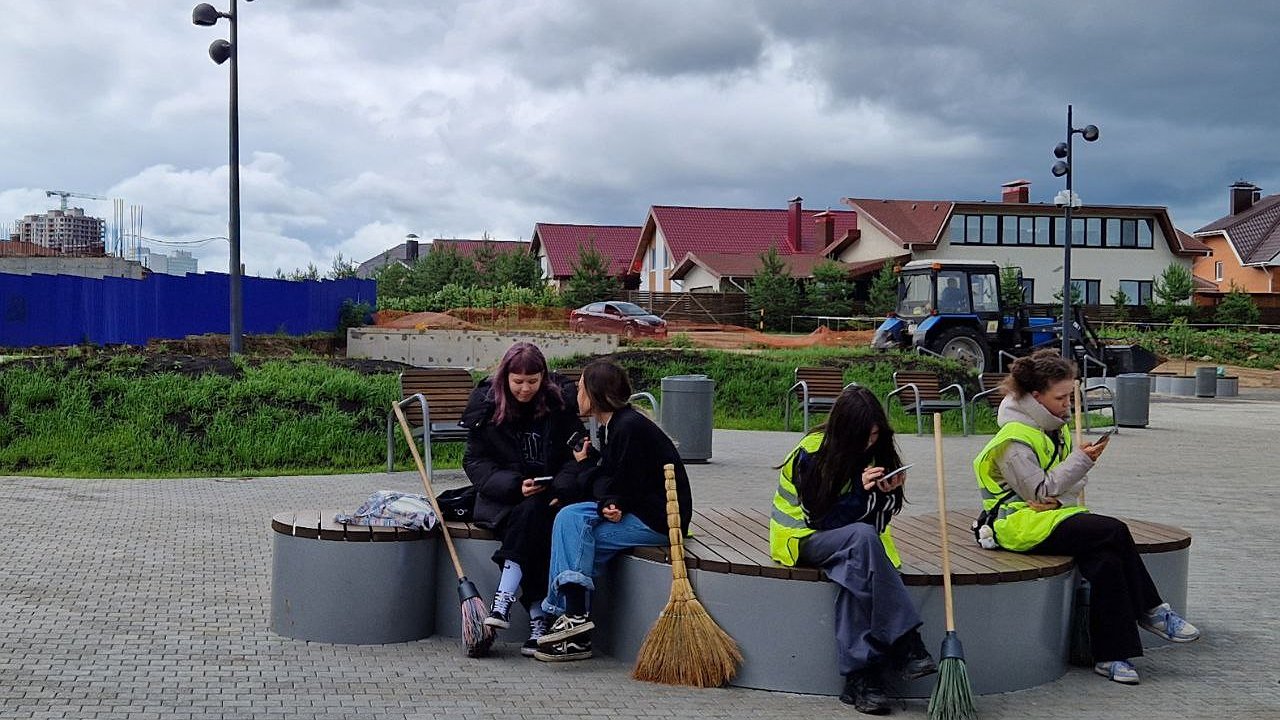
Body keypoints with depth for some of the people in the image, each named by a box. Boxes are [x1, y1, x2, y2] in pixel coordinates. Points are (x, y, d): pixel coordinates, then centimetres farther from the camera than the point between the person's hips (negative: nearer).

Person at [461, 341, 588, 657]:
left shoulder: (561, 402, -1)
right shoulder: (487, 405, 0)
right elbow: (475, 461, -3)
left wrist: (561, 488, -19)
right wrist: (514, 485, -19)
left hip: (550, 496, 0)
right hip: (502, 498, 0)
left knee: (531, 514, -34)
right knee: (532, 524, -32)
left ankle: (505, 598, -38)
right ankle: (537, 619, -38)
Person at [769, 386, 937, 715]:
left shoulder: (878, 453, -1)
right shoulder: (812, 454, -17)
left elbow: (878, 523, -1)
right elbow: (821, 520, -17)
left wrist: (887, 493, -22)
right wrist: (861, 491, -28)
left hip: (849, 545, 4)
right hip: (803, 538, -4)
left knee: (858, 572, -34)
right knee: (862, 537, -36)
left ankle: (860, 676, -38)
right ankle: (906, 646, -39)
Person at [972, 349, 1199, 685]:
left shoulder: (1055, 427, 14)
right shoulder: (1015, 439, -14)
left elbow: (1075, 483, 15)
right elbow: (1040, 490, -17)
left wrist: (1058, 498, -8)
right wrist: (1081, 460, -18)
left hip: (1055, 513, 8)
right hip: (1021, 522, -8)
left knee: (1106, 560, -22)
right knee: (1115, 532, -24)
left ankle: (1110, 654, -19)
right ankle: (1151, 610, -11)